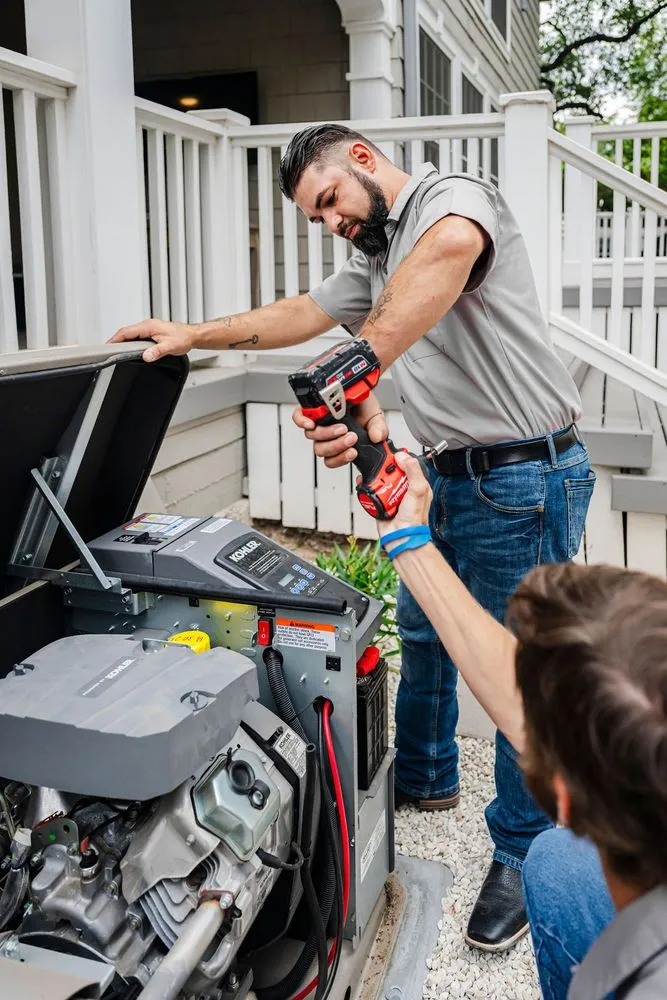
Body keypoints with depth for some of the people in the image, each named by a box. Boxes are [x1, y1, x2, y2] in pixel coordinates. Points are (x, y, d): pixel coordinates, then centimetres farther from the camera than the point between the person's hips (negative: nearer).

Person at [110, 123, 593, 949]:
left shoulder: (452, 196, -14)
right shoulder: (377, 260, 17)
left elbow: (451, 246, -39)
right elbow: (299, 316, 25)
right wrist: (191, 336, 22)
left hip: (524, 478, -10)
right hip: (457, 478, 10)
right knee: (422, 630, 22)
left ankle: (522, 857, 20)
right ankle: (425, 778, 45)